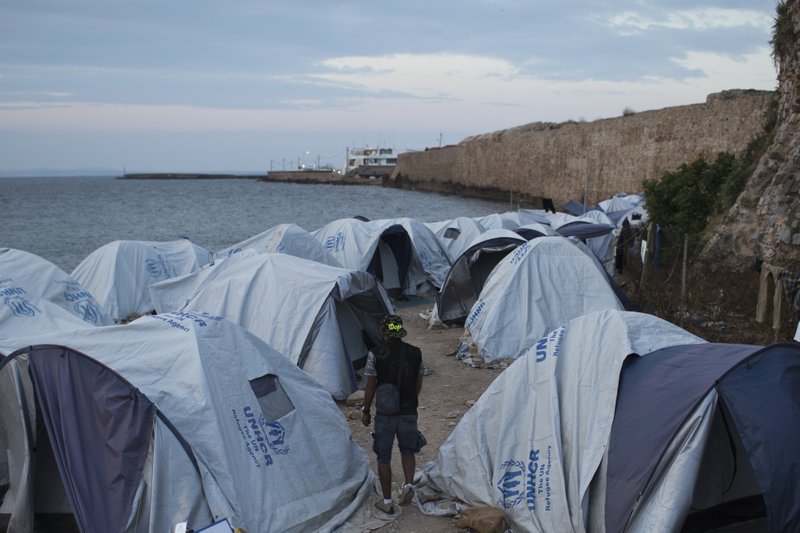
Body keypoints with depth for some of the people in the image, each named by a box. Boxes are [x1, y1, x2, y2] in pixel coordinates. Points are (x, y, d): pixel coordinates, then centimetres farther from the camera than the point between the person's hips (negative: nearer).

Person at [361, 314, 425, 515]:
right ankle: (408, 484, 3)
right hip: (409, 412, 3)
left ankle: (386, 502, 18)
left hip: (385, 414, -2)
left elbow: (370, 386, -7)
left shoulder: (375, 354, -11)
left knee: (383, 457, 11)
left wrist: (366, 410, 6)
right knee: (408, 449, 24)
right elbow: (418, 384, 8)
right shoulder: (415, 353, -2)